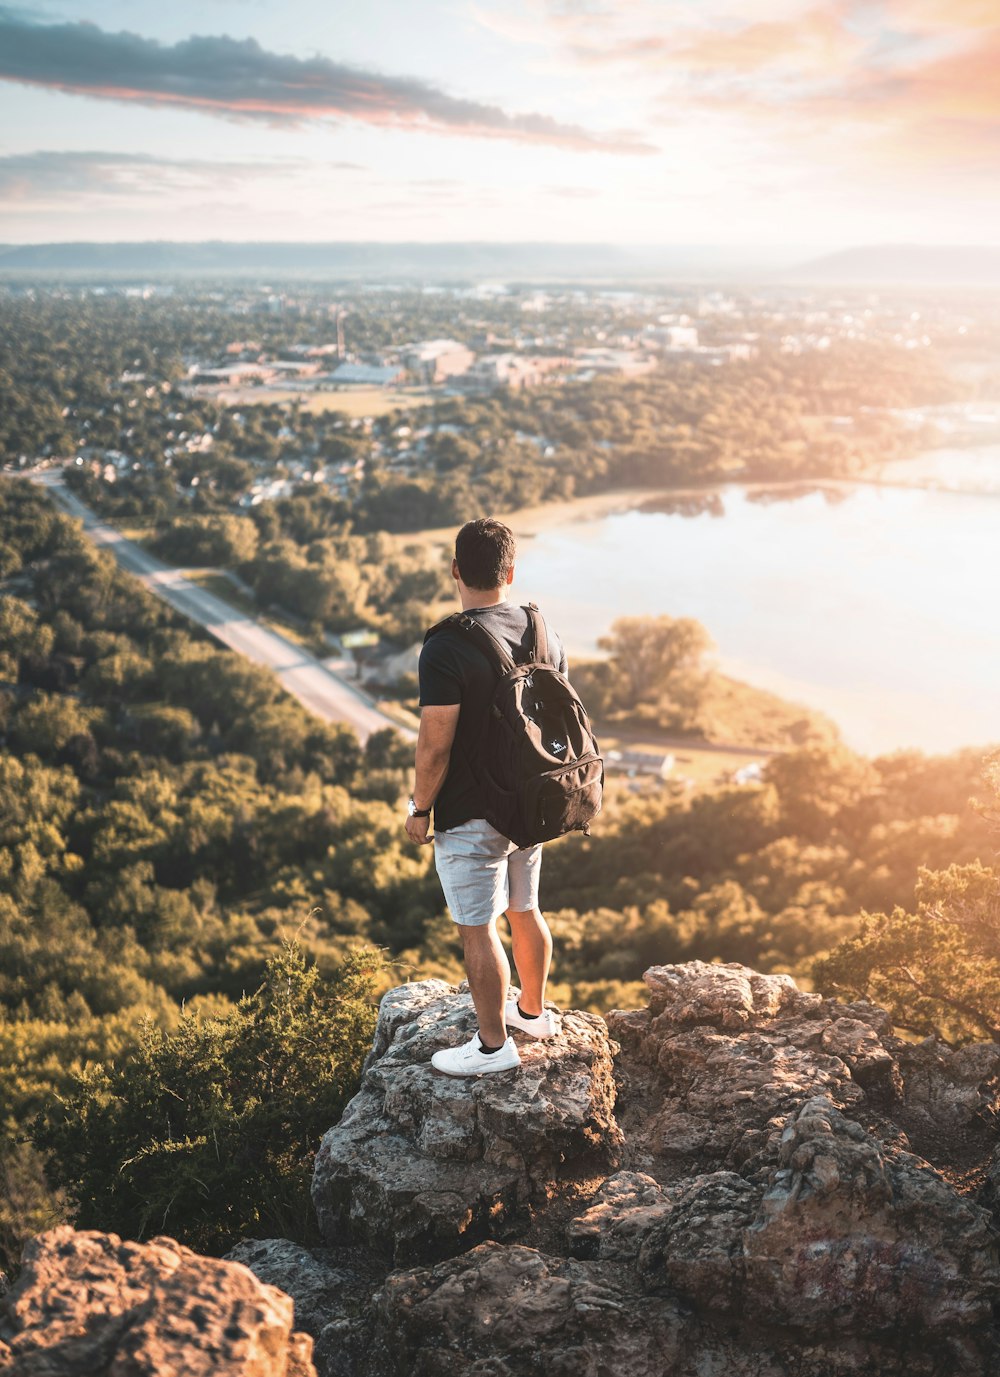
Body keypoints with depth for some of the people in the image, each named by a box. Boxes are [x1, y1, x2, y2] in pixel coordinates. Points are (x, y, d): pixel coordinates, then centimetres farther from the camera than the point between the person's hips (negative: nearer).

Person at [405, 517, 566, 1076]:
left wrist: (420, 810, -6)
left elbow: (436, 745, -21)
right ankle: (534, 1010, 41)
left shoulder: (446, 649, -22)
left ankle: (494, 1044, 19)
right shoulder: (545, 634, -1)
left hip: (471, 816, -7)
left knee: (478, 929, 7)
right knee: (525, 910, 23)